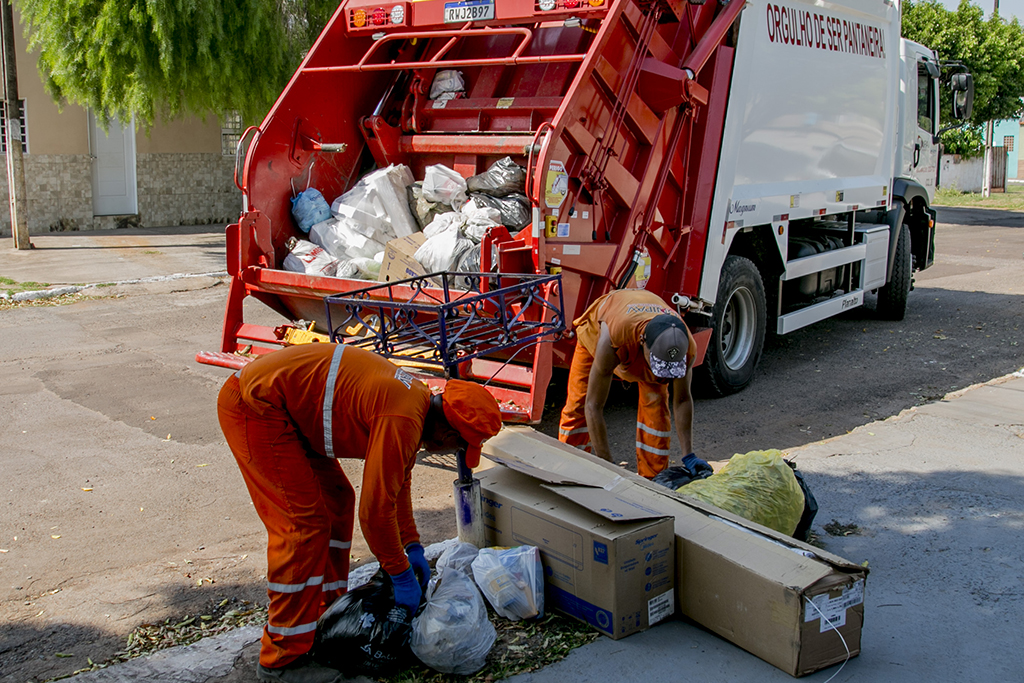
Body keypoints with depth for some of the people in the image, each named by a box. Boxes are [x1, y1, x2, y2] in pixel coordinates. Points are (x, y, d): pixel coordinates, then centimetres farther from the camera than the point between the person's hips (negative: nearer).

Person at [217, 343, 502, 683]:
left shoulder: (418, 400, 7)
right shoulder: (403, 420, -24)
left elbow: (397, 482, 20)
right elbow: (376, 507, -20)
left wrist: (412, 546, 17)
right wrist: (401, 574, -8)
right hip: (255, 405, -11)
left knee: (336, 501, 14)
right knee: (304, 523, -11)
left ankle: (329, 613, 25)